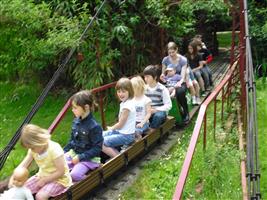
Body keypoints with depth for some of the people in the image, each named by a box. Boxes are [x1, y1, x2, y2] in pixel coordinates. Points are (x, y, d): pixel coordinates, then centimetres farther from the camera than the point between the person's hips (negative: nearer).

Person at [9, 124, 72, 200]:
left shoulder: (54, 149, -27)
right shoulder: (34, 149, -5)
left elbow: (61, 172, -25)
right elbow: (23, 165, -6)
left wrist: (44, 180, -19)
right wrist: (13, 177, -21)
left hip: (59, 179, -7)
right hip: (42, 176, 8)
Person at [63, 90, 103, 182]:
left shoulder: (94, 126, -19)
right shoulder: (76, 121, 3)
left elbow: (97, 148, -17)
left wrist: (80, 157, -21)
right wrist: (64, 151, 4)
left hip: (88, 158, -7)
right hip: (74, 153, 7)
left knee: (75, 175, -29)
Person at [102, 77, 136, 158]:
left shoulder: (127, 105, -21)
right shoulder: (124, 102, 8)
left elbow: (120, 124, -16)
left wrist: (111, 128, 1)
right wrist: (112, 128, 5)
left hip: (126, 136, -10)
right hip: (121, 131, 10)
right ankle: (117, 154, 5)